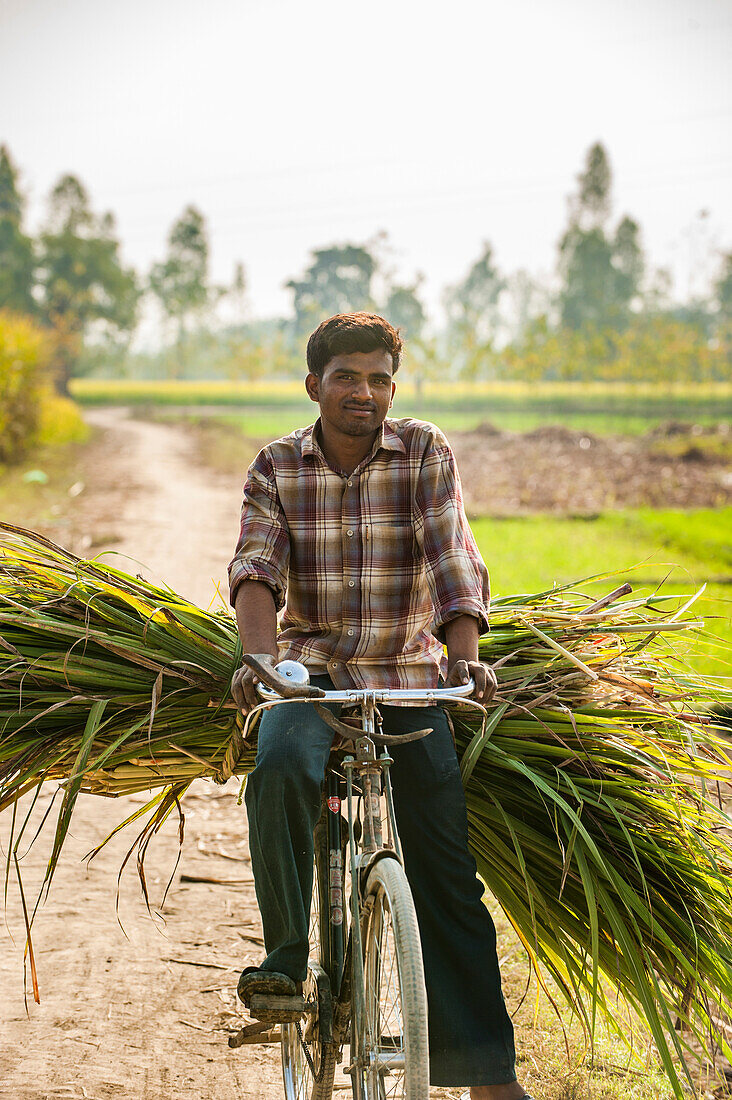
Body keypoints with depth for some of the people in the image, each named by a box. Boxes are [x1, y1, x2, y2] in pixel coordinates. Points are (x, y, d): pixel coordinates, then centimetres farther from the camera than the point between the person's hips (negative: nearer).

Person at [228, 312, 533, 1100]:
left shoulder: (427, 455, -2)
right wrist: (259, 655, -31)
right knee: (280, 770, -34)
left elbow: (454, 562, -12)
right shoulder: (277, 467, 1)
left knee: (447, 874, -2)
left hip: (408, 677, 0)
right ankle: (286, 955, -15)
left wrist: (463, 651, -30)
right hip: (309, 671, 0)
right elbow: (256, 568, -11)